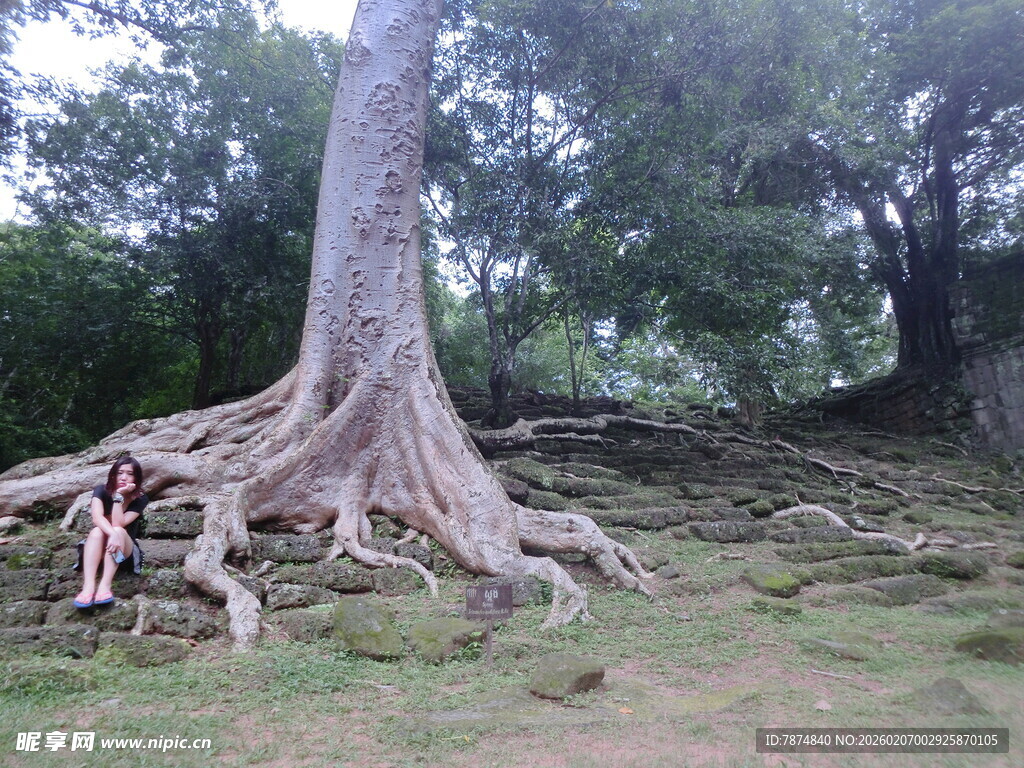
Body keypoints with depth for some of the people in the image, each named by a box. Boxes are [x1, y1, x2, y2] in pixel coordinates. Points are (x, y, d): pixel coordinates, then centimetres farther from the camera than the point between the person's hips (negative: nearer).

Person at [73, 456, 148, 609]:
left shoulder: (141, 499, -9)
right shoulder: (101, 491, -7)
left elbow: (118, 524, -22)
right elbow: (97, 518, -26)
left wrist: (119, 495, -26)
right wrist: (112, 535, -44)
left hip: (125, 552, -1)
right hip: (99, 550, 1)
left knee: (119, 531, -32)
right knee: (97, 531, -31)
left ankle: (105, 586, -45)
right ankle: (88, 586, -48)